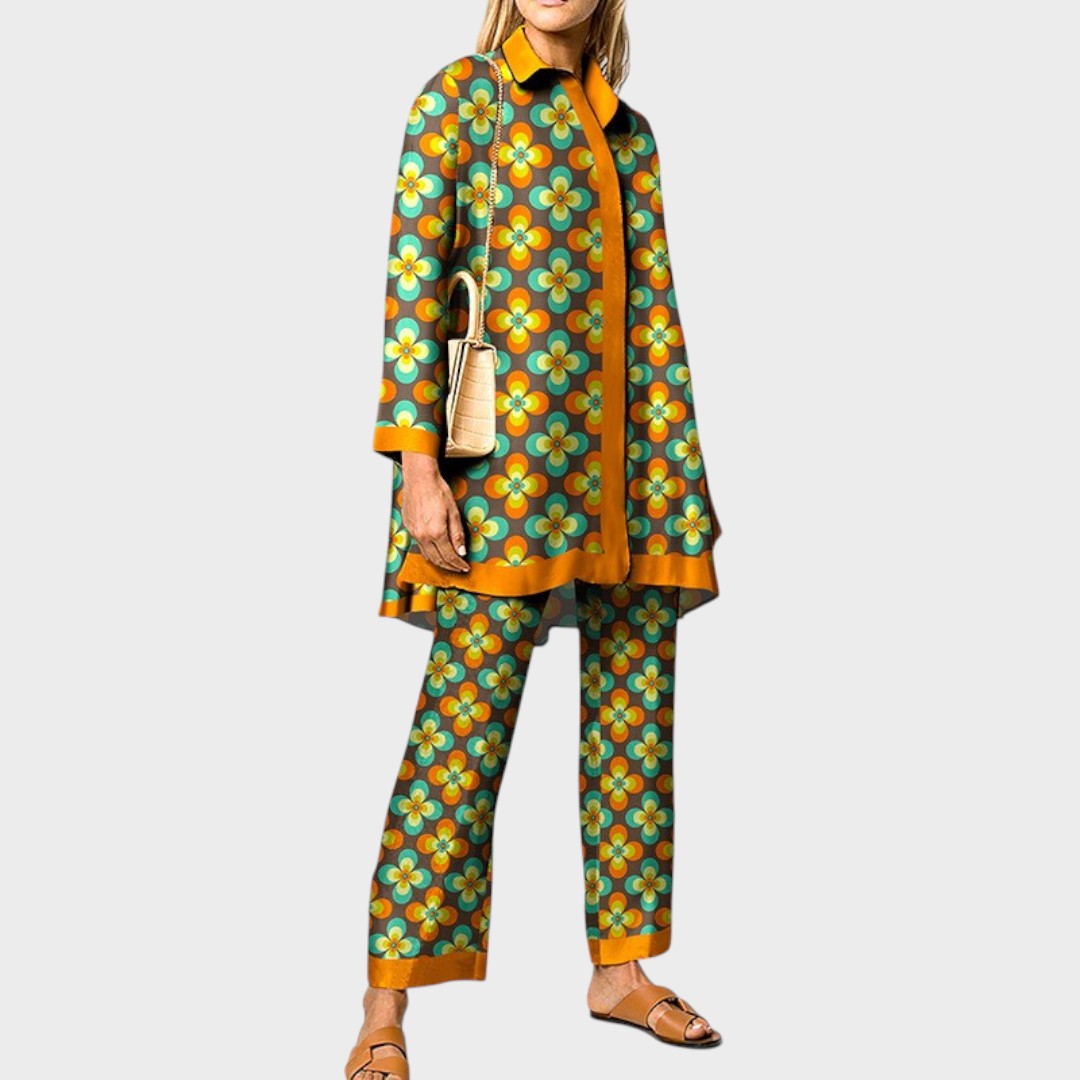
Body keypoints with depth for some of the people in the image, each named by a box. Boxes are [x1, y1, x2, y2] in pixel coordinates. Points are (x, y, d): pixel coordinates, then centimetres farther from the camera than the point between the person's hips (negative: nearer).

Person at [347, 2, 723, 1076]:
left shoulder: (629, 132, 18)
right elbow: (412, 281, -6)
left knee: (635, 717, 8)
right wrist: (415, 463, -14)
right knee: (464, 721, -9)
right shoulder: (460, 94, 3)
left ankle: (620, 969, 22)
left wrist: (684, 487, 10)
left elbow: (656, 311, 15)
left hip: (626, 461, 6)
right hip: (506, 456, -6)